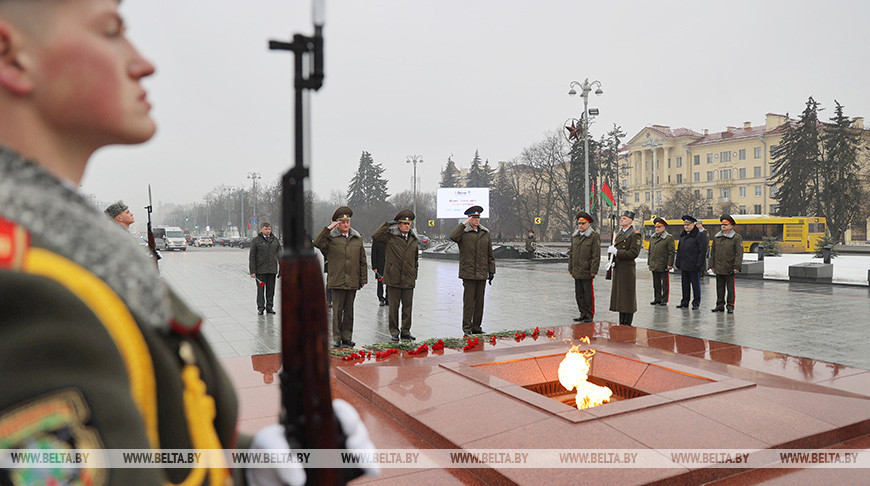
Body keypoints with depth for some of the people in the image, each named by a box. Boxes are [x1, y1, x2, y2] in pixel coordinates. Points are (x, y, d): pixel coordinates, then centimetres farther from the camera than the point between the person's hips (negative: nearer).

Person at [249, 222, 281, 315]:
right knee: (261, 289, -1)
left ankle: (269, 307, 16)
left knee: (271, 289, 7)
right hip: (260, 270, -3)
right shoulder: (256, 240, -1)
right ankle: (260, 308, 7)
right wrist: (252, 271, -9)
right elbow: (251, 257, -3)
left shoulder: (275, 240, 11)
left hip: (272, 270, 3)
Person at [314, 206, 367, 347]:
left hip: (353, 282, 3)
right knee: (337, 310, -1)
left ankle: (347, 337, 17)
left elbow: (362, 261, 14)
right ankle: (337, 338, 8)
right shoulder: (330, 237, 2)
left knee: (349, 310, 9)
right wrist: (328, 228, -16)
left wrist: (363, 279, 10)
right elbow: (317, 243, -17)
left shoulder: (357, 238, 12)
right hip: (337, 281, -3)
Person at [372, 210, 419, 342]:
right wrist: (388, 224, -12)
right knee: (394, 306, 3)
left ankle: (406, 331, 18)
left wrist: (415, 274, 19)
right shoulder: (390, 237, -1)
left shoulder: (414, 239, 13)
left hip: (408, 280, 4)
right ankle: (394, 332, 13)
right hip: (393, 279, -4)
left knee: (408, 306, 7)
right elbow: (375, 236, -17)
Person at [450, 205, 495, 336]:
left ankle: (476, 327, 17)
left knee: (479, 301, 8)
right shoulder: (463, 232, 0)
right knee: (469, 301, -5)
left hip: (482, 273, 4)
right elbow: (453, 236, -24)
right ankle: (467, 328, 3)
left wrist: (491, 271, 12)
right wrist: (464, 223, -17)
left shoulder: (485, 233, 12)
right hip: (468, 272, -4)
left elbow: (490, 255, 16)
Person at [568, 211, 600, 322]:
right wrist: (570, 268, 15)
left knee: (588, 294, 1)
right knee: (579, 294, 10)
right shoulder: (574, 236, 13)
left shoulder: (594, 236, -6)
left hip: (587, 272, -6)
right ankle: (583, 314, 20)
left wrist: (593, 271, -14)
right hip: (576, 271, 6)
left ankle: (589, 316, 10)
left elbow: (596, 255, -9)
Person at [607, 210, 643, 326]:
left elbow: (634, 253, -17)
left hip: (628, 269, -8)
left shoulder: (635, 235, -8)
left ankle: (627, 324, 4)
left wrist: (617, 252, -20)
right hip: (617, 269, 8)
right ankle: (621, 322, 19)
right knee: (619, 296, 11)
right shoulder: (619, 234, 17)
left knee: (628, 297, -3)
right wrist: (611, 249, 3)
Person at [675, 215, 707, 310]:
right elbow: (679, 250, 19)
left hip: (693, 266, -6)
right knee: (685, 284, 11)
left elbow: (702, 251, -11)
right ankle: (685, 302, 19)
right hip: (684, 266, 7)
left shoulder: (699, 235, -7)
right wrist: (678, 262, 12)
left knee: (695, 284, 2)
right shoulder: (683, 236, 14)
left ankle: (696, 303, 9)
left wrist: (699, 264, -16)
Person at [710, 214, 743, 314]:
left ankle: (730, 306, 8)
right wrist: (712, 265, 12)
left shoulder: (737, 238, -3)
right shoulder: (716, 237, 12)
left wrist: (736, 267, -13)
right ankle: (720, 305, 19)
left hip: (730, 270, -5)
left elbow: (739, 253, -7)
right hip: (718, 269, 5)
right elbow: (713, 252, 16)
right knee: (720, 288, 10)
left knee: (730, 288, 1)